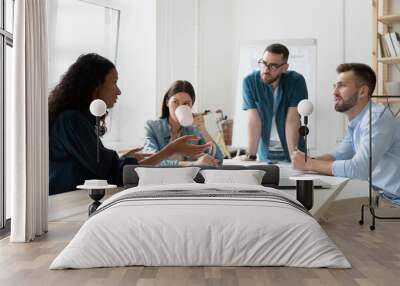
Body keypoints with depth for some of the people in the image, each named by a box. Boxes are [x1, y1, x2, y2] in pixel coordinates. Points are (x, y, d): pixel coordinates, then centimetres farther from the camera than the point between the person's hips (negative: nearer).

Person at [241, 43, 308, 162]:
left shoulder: (296, 81, -10)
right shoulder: (250, 81, -8)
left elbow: (292, 121, -13)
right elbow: (254, 120, -10)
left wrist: (294, 157, -20)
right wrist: (250, 155, -17)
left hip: (290, 152, -1)